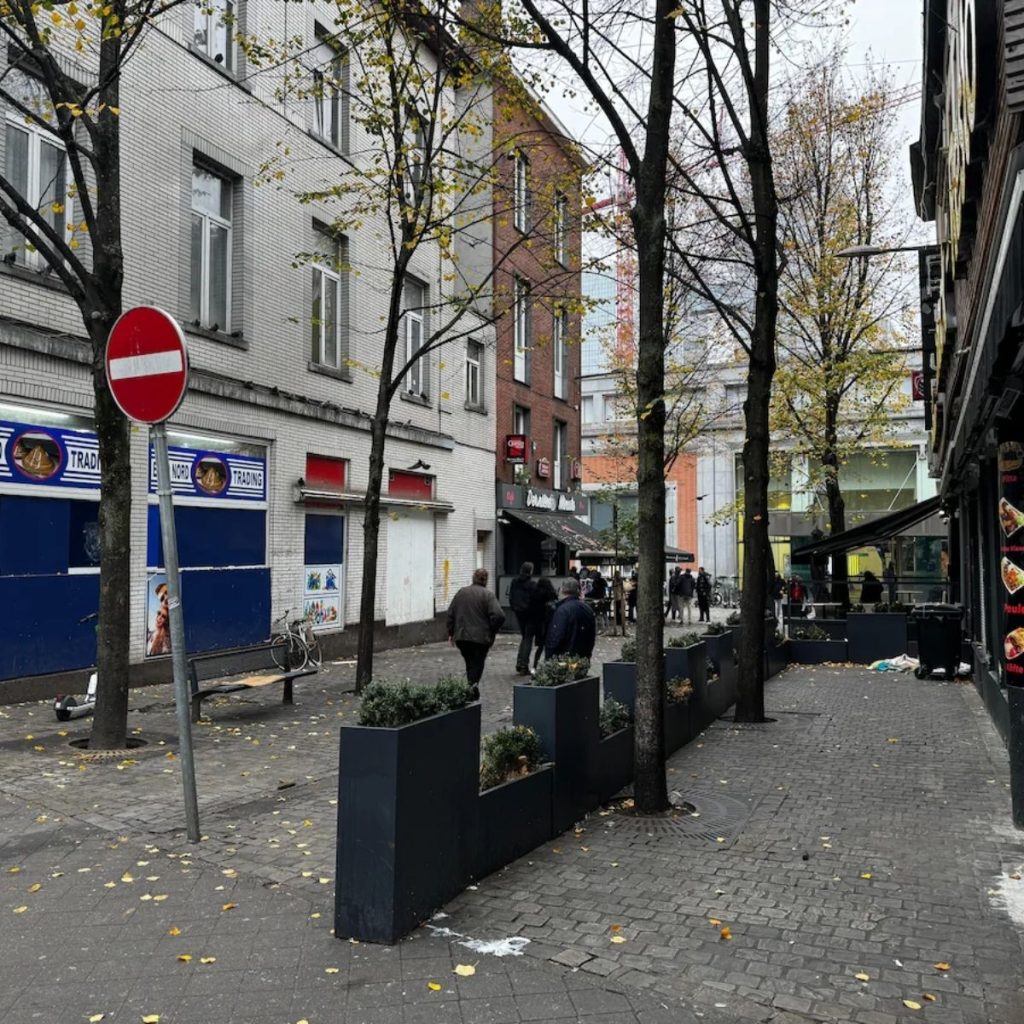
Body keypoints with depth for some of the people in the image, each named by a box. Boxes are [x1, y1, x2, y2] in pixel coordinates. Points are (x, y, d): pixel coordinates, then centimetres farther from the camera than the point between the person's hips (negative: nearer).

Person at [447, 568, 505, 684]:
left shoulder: (461, 592, 8)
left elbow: (450, 613, 10)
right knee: (477, 666, 3)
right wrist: (492, 631, -3)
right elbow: (499, 615, -18)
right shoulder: (488, 595, -7)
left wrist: (451, 633, 16)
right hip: (481, 638, -4)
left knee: (470, 665, 18)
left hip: (461, 637, 4)